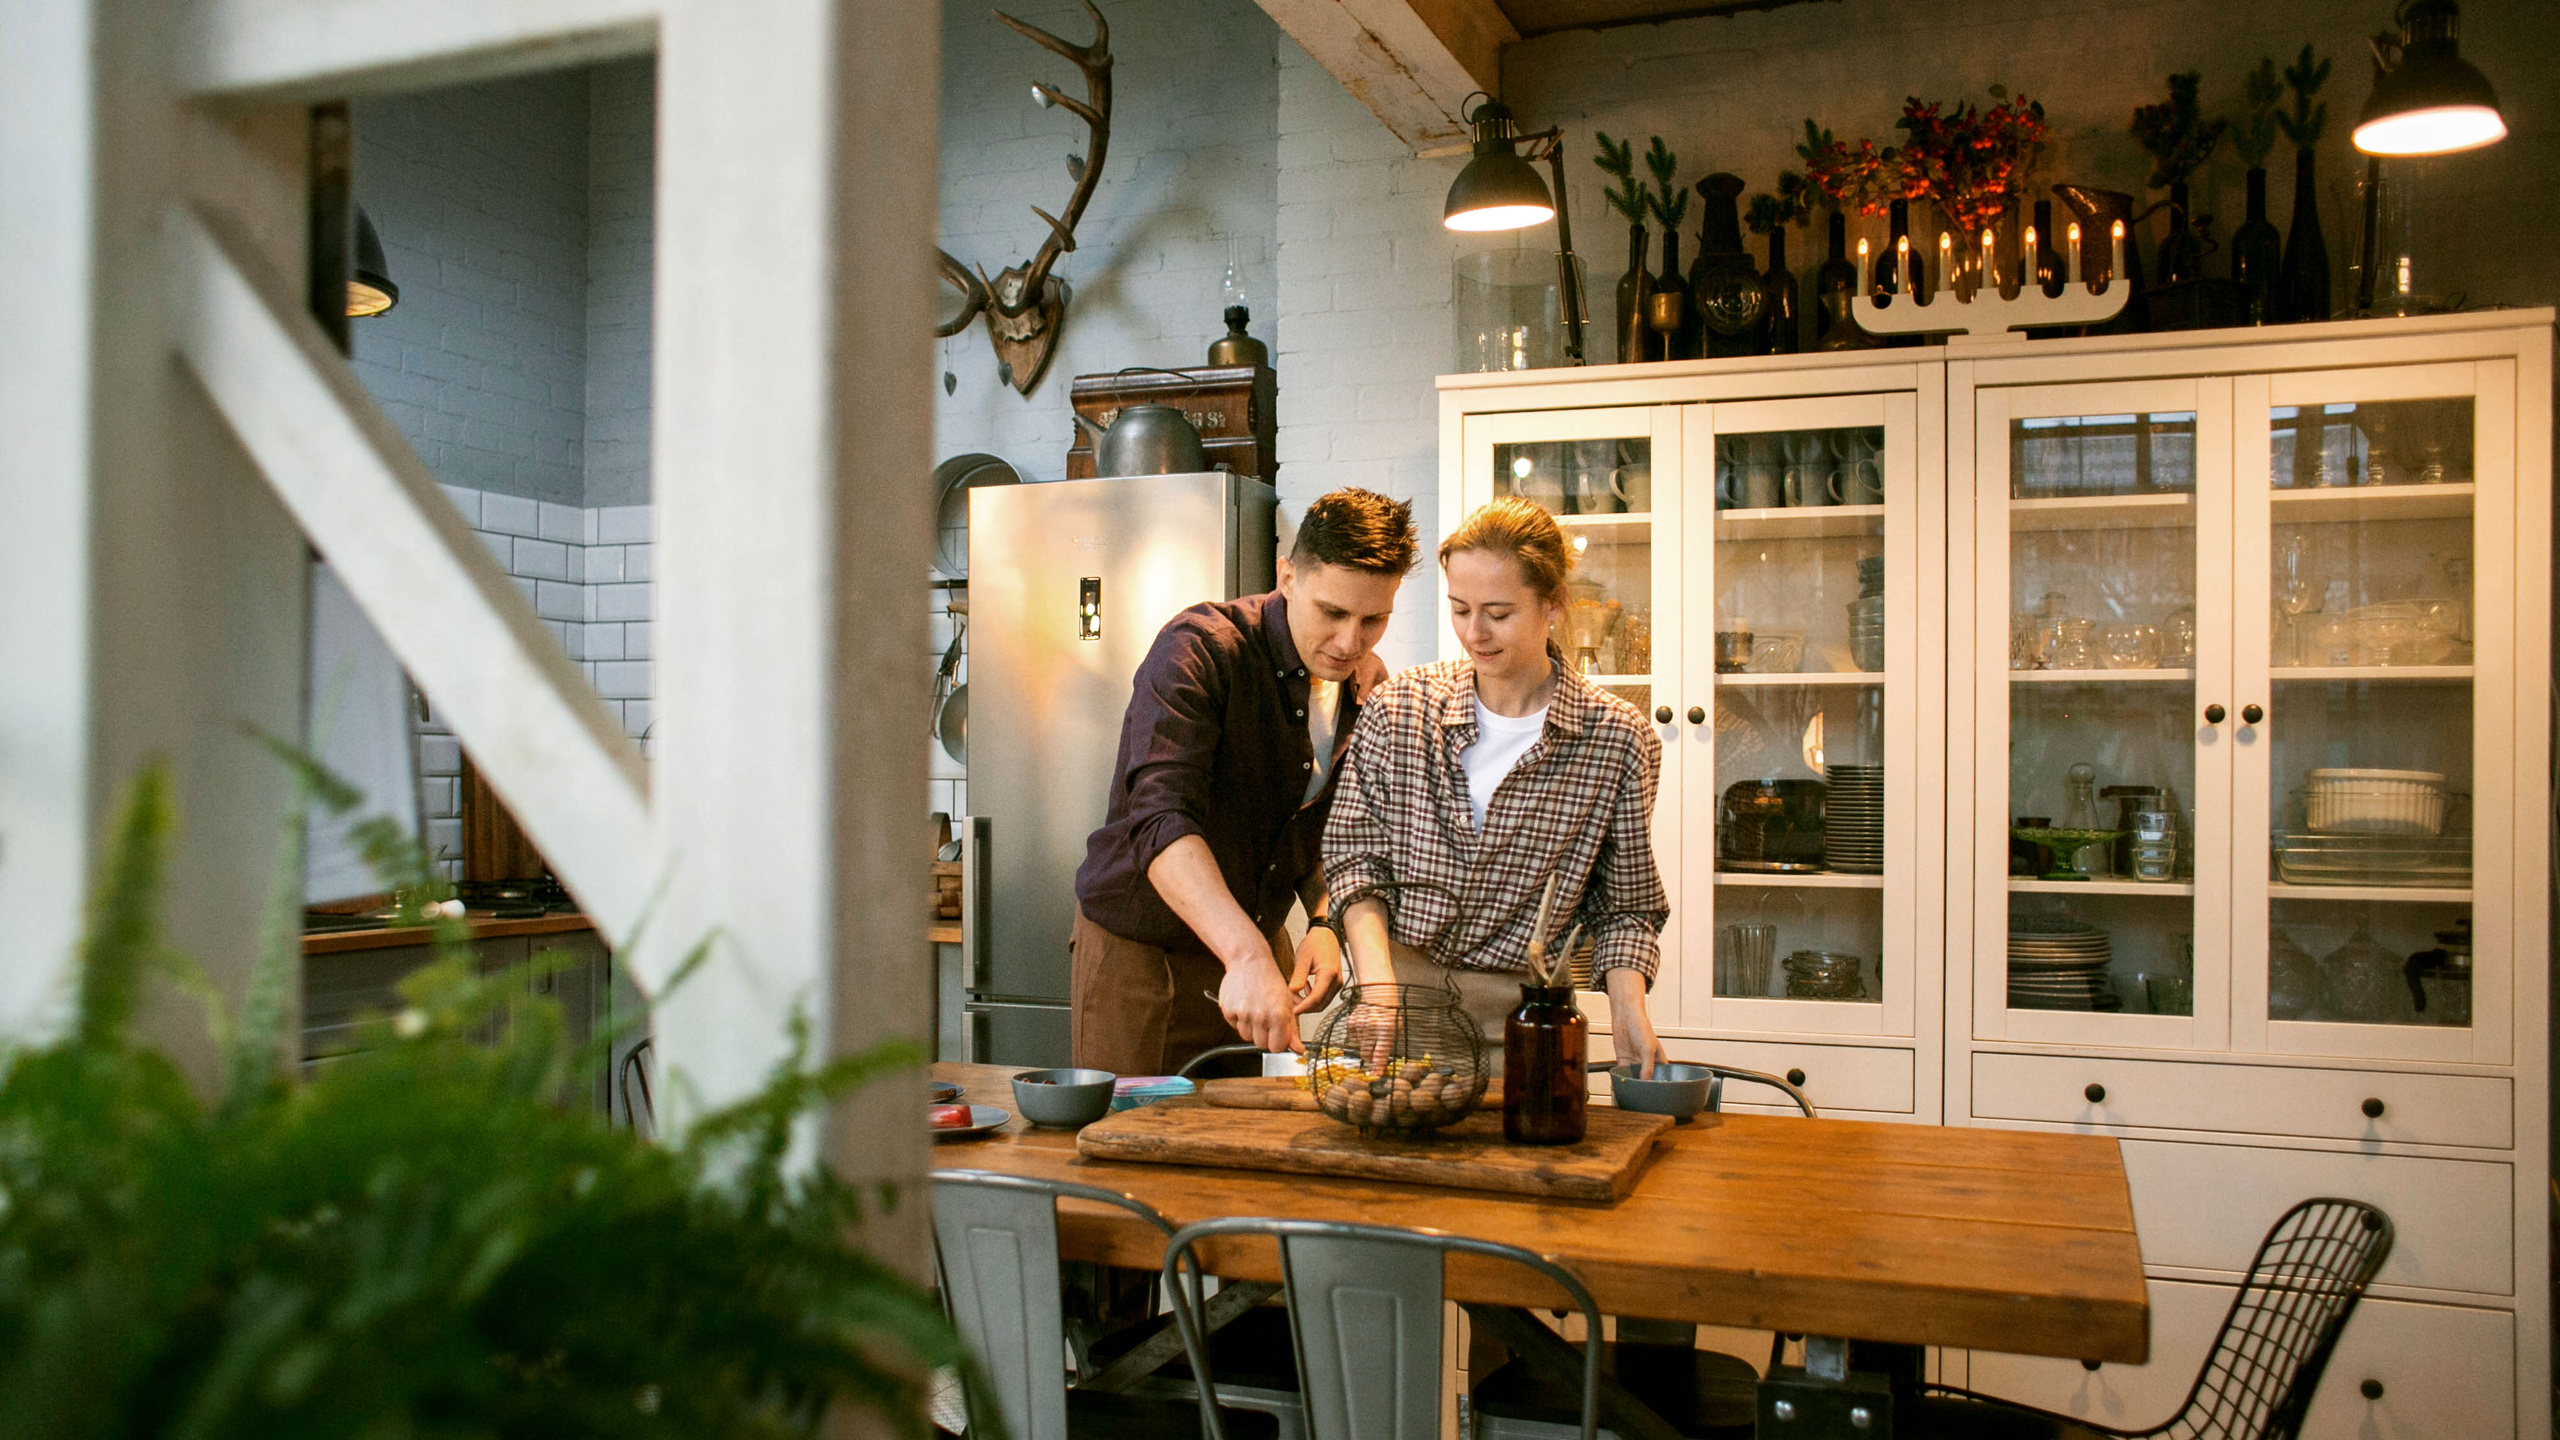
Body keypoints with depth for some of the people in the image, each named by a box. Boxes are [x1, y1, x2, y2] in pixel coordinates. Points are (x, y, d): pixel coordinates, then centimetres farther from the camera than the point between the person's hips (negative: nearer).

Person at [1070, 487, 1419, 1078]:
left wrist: (1324, 923, -7)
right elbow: (1160, 821, -35)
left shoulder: (1369, 689, -1)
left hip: (1257, 945, 6)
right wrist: (1247, 955, -47)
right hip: (1139, 949, -5)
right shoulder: (1198, 649, -22)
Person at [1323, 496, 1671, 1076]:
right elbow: (1353, 854, 4)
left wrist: (1627, 1006, -11)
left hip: (1523, 1013, -1)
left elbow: (1625, 906, 6)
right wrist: (1376, 975, -11)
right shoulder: (1397, 709, 1)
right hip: (1397, 996, 1)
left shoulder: (1617, 740, -2)